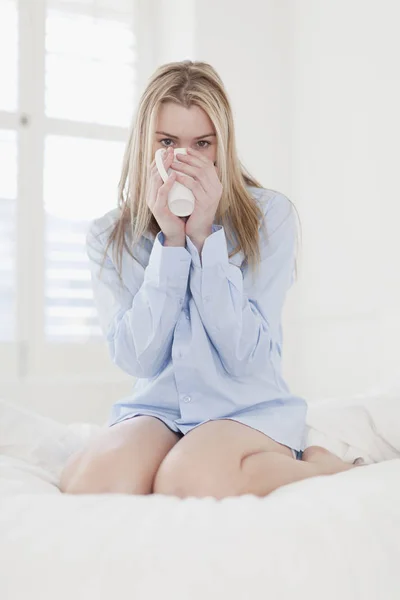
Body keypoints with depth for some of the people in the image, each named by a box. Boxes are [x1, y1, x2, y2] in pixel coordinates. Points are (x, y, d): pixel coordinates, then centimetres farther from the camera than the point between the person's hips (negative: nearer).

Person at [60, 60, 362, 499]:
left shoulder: (270, 215, -5)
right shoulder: (109, 237, 2)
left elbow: (245, 358, -11)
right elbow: (138, 359, -9)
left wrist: (205, 236, -17)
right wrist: (170, 240, -15)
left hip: (250, 405, -1)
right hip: (156, 406, 2)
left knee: (187, 482, -33)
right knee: (97, 480, -30)